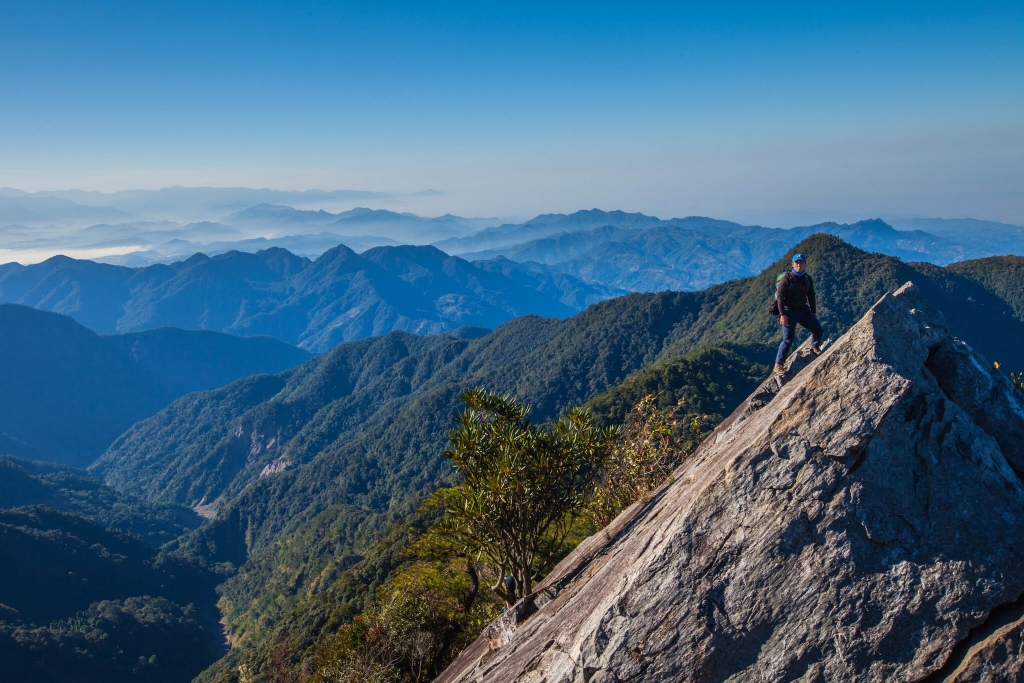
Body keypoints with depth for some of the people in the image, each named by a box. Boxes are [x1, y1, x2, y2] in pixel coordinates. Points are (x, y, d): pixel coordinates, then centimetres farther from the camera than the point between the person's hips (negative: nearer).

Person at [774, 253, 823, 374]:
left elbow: (811, 296, 15)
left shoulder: (808, 279, 5)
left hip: (803, 310, 6)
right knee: (788, 340, -9)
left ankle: (815, 348, 30)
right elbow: (780, 297, -17)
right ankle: (778, 365, 0)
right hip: (789, 312, -6)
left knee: (818, 329, -1)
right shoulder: (786, 278, -13)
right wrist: (782, 315, -23)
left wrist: (814, 312, 14)